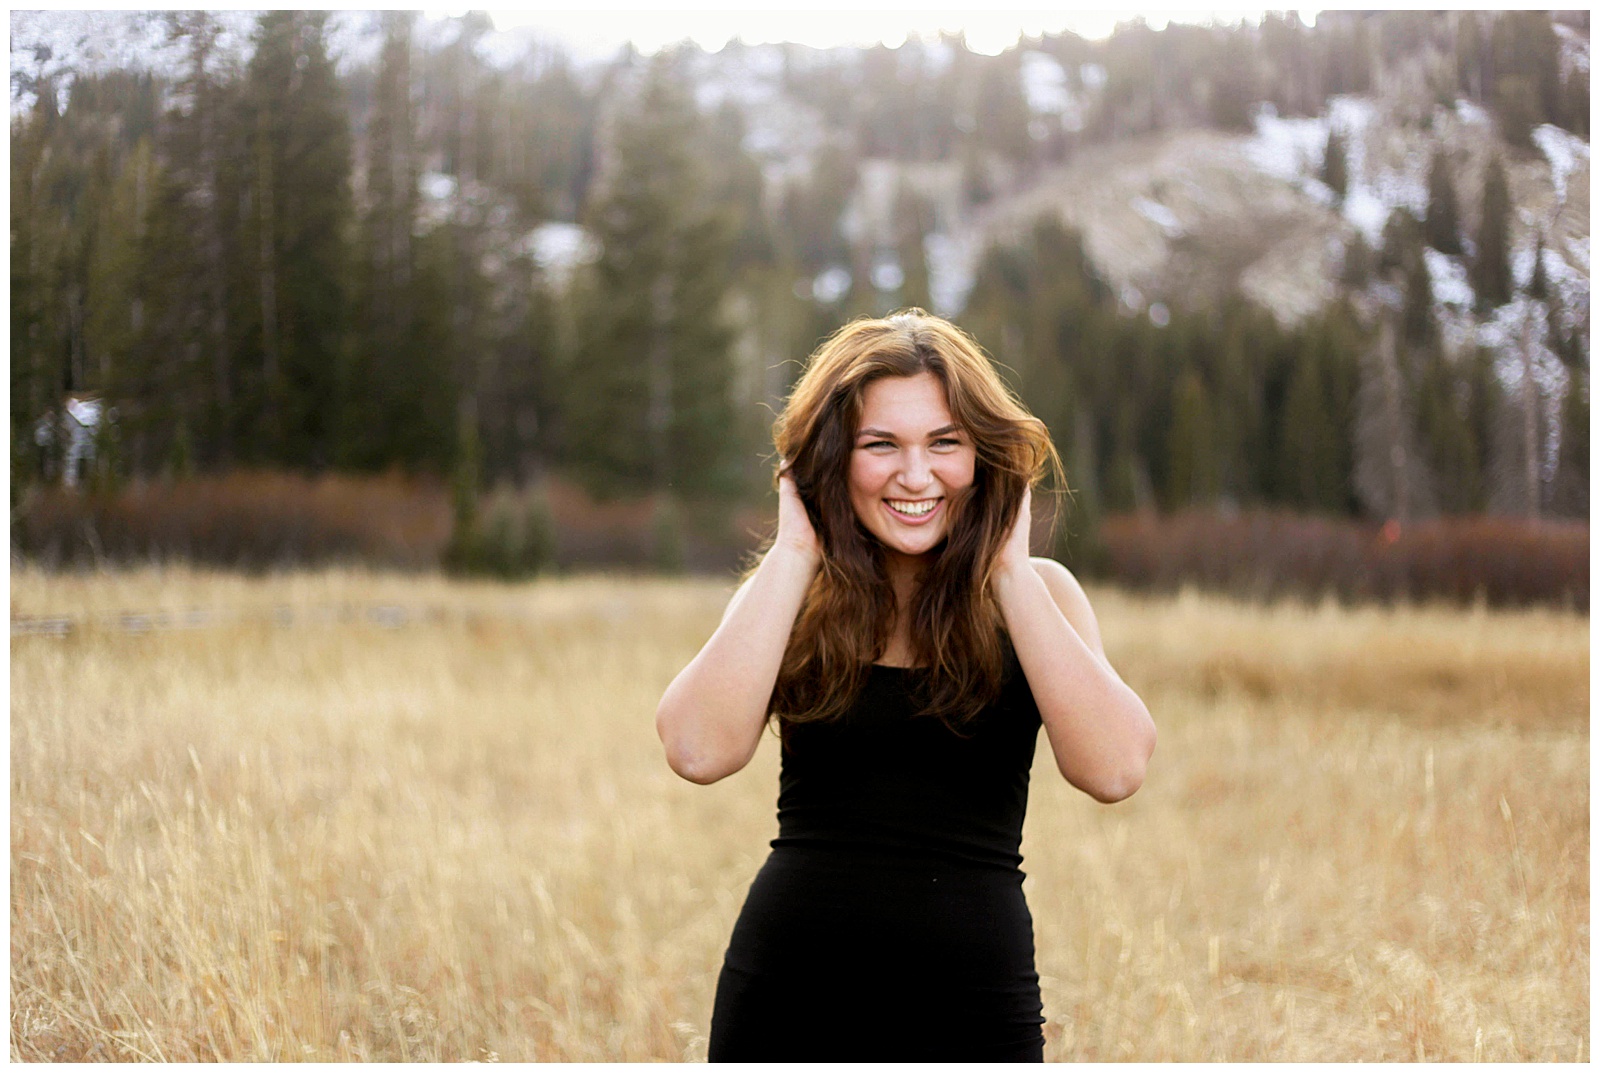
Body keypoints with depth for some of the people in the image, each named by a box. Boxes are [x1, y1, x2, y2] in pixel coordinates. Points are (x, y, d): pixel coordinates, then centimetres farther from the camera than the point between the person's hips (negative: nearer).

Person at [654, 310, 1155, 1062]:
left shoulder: (1036, 592, 1)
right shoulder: (789, 600, 2)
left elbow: (1115, 769, -16)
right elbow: (699, 750, -16)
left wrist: (1007, 570, -12)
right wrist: (795, 553, -11)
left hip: (973, 1000, 0)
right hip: (789, 995, 1)